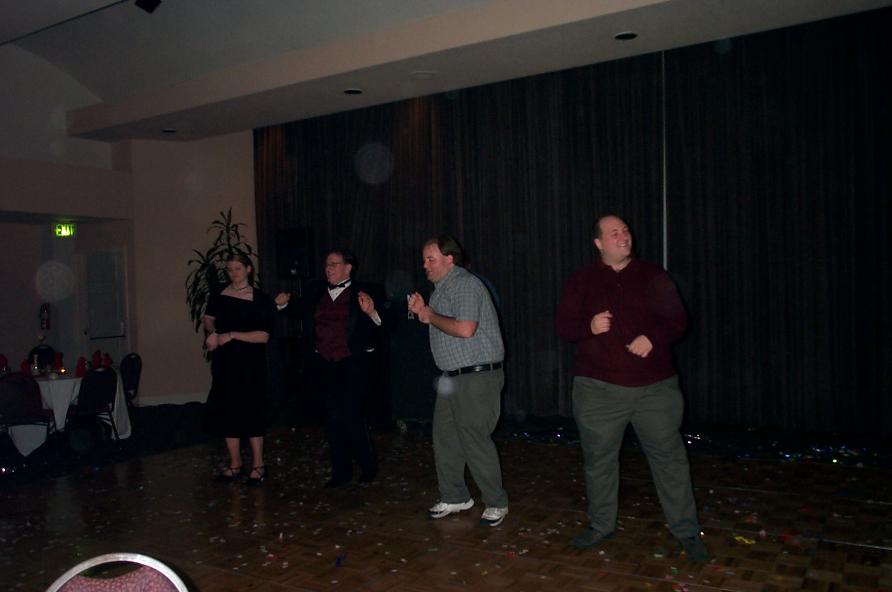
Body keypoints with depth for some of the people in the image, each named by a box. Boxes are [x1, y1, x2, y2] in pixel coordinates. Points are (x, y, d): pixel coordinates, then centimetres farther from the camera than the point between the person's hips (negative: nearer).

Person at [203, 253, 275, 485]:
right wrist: (212, 332, -3)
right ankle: (235, 464, 20)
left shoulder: (261, 300, -7)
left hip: (250, 364, -4)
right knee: (227, 412, 7)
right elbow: (208, 319, 19)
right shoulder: (218, 296, 5)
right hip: (224, 362, 4)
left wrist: (232, 335, -18)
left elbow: (263, 336, -13)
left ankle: (258, 465, 12)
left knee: (251, 412, 1)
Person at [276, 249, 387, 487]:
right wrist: (284, 304, 7)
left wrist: (372, 312, -31)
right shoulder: (317, 294, 10)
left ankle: (368, 466, 16)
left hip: (353, 365, -5)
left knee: (352, 415, -6)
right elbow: (300, 312, 25)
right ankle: (341, 471, 23)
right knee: (333, 418, 10)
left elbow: (384, 321, -12)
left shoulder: (365, 292, -5)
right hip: (324, 365, 5)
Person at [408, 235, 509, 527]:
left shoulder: (465, 284, -14)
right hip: (452, 378, 10)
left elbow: (465, 329, -27)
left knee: (474, 440, -6)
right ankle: (455, 497, 27)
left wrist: (432, 316, -13)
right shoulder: (442, 288, 16)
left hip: (477, 377, -10)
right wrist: (422, 312, 7)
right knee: (445, 438, 13)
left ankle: (496, 503, 9)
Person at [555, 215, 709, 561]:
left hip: (654, 386, 0)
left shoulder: (653, 277, 7)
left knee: (669, 457, 2)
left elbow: (678, 320, 6)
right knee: (599, 458, 9)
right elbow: (564, 327, 4)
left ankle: (687, 532, 15)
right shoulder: (581, 281, 7)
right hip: (598, 388, 0)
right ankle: (600, 525, 27)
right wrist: (589, 327, -17)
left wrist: (653, 338, -13)